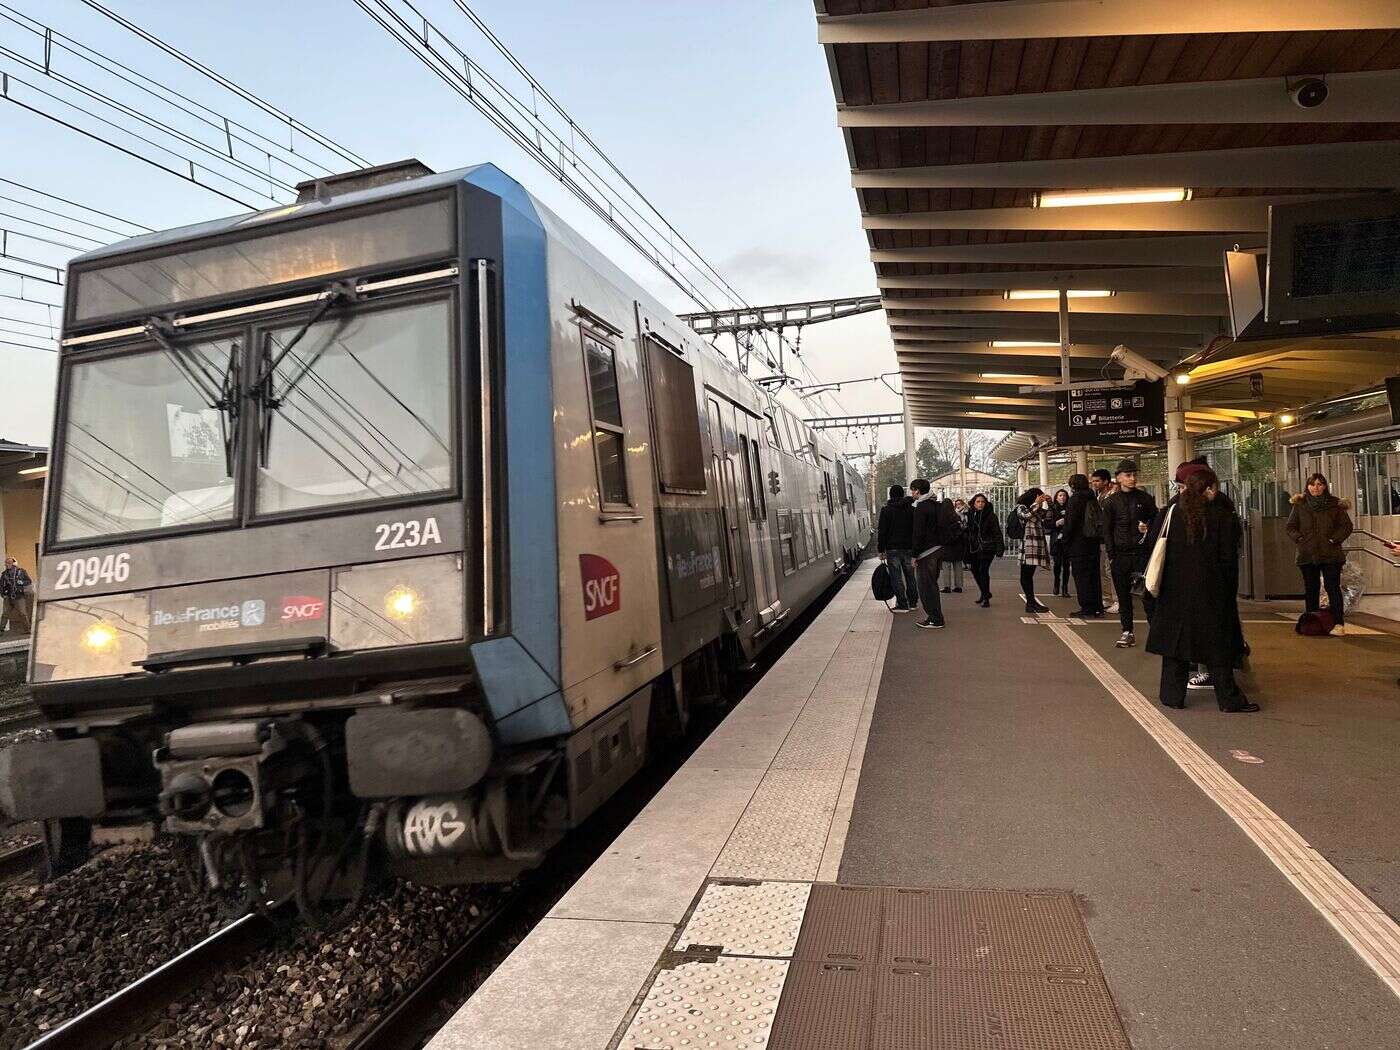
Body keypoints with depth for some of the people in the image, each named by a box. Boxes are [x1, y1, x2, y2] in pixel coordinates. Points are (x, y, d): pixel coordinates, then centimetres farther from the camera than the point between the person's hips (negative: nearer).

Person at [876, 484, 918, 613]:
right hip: (909, 548, 4)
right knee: (910, 575, 14)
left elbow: (882, 531, -7)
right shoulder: (911, 509, 5)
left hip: (893, 549, -4)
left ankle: (902, 605, -2)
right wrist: (915, 550, 11)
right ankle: (913, 602, 21)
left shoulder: (886, 510, -5)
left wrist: (881, 550, -3)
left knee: (896, 577, -1)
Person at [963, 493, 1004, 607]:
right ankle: (985, 593, 34)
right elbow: (967, 532, 9)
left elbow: (997, 533, -7)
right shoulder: (970, 515, 7)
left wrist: (999, 549, -14)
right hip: (973, 548, 5)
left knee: (983, 570, -14)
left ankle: (986, 598, -6)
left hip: (986, 548, -5)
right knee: (975, 570, 12)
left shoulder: (991, 515, -4)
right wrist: (966, 549, 7)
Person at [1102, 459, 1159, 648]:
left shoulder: (1145, 498, 4)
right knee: (1123, 595, 6)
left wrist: (1148, 529, -9)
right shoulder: (1111, 501, 4)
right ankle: (1127, 632, 13)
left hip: (1142, 552, -1)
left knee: (1147, 593, -4)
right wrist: (1111, 556, -3)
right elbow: (1107, 531, 4)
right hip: (1120, 554, 1)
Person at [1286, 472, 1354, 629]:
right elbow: (1289, 526, 13)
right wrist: (1299, 538, -2)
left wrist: (1335, 539, -6)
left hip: (1330, 554, -2)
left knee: (1333, 587, -5)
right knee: (1310, 589, 8)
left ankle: (1338, 622, -2)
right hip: (1307, 555, 2)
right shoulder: (1300, 505, 7)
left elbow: (1347, 526, 6)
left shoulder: (1335, 504, 4)